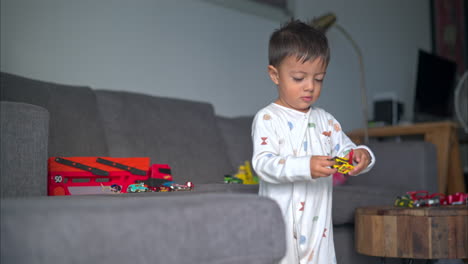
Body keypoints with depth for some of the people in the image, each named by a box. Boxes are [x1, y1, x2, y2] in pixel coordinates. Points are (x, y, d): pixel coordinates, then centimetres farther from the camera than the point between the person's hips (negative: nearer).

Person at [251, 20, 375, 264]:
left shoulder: (325, 120, 12)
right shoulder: (267, 119, -7)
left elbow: (345, 151, 14)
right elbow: (263, 164, -18)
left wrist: (362, 156, -10)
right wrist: (305, 166, -32)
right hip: (280, 224, -5)